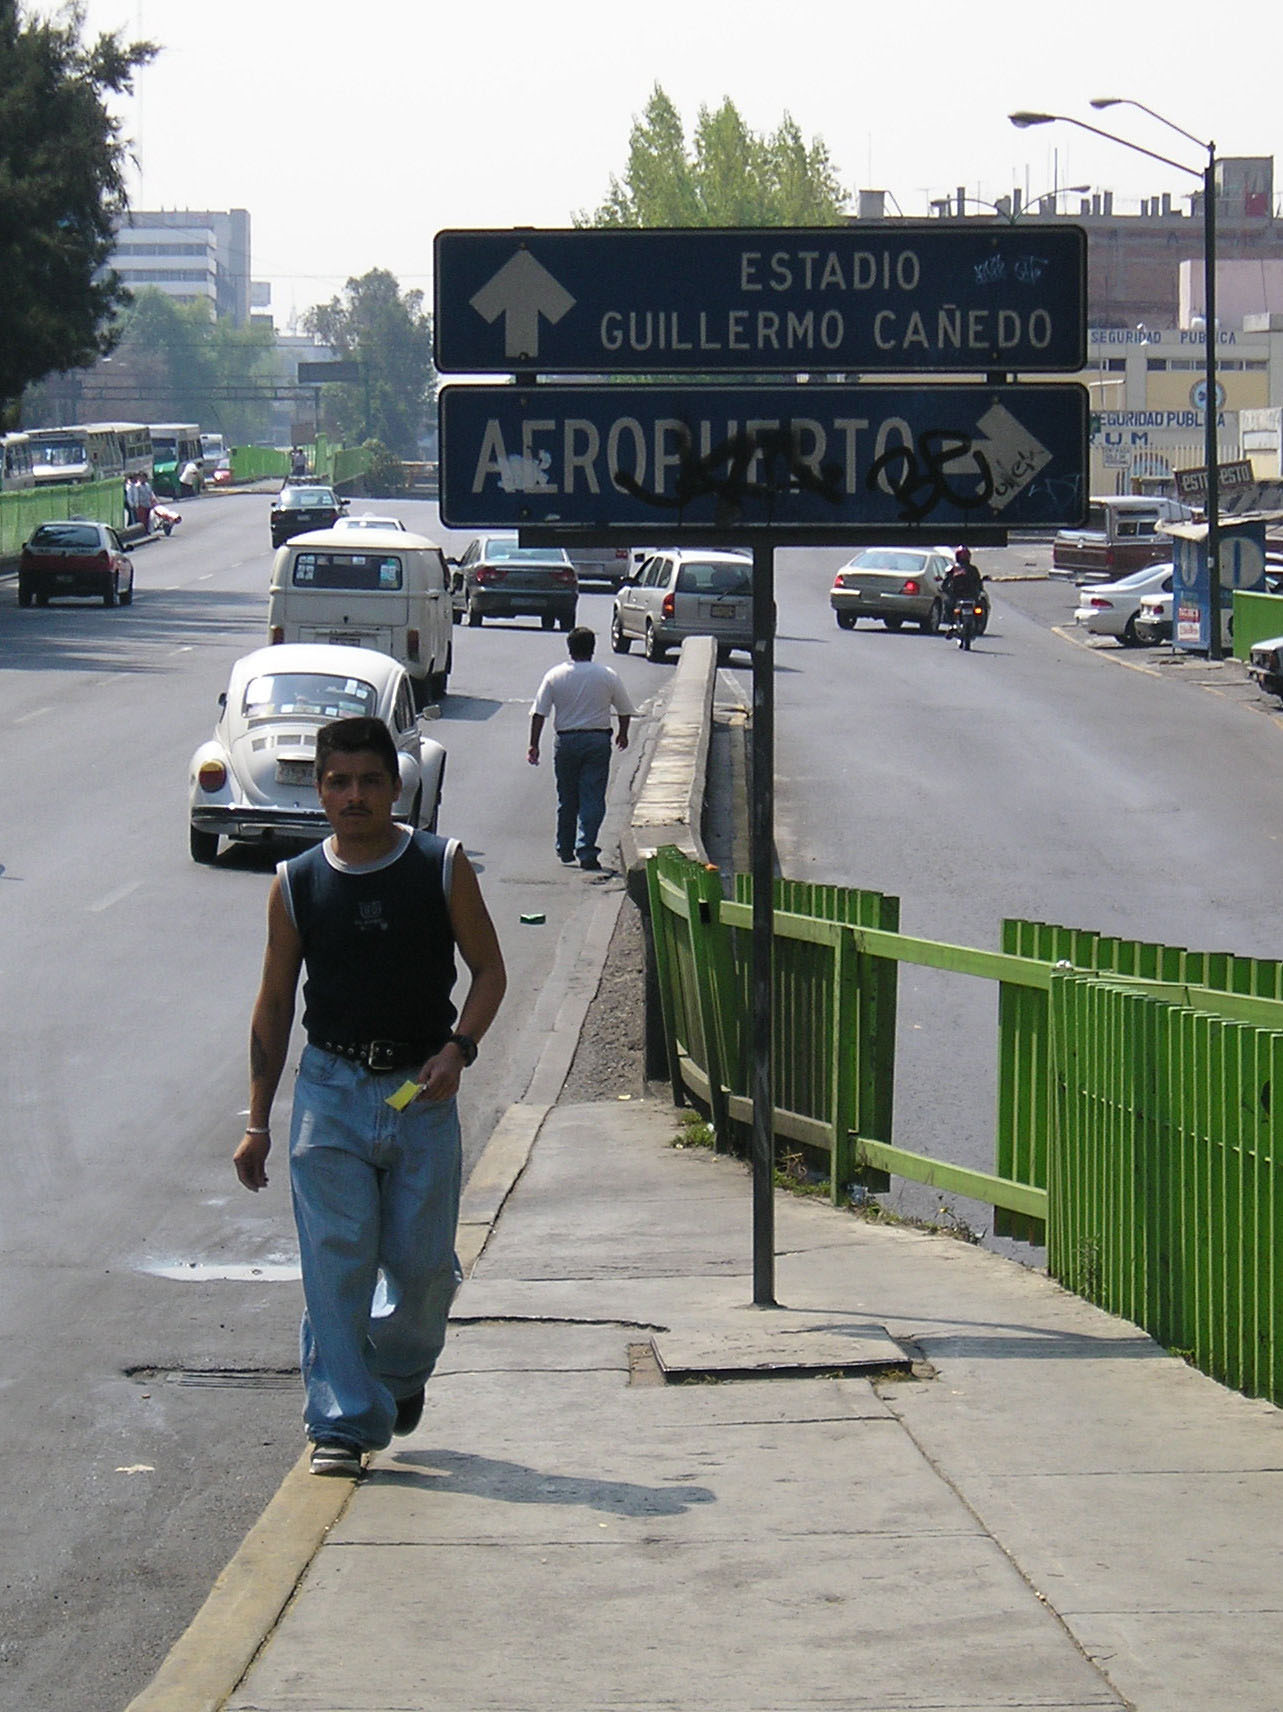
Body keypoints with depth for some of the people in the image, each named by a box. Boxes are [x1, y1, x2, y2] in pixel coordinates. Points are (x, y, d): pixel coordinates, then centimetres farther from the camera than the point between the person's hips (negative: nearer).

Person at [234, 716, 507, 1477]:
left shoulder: (443, 867, -1)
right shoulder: (297, 885, 2)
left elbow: (489, 968, 6)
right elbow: (275, 1002, 8)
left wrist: (458, 1050, -12)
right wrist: (258, 1121, 6)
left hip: (422, 1090, 0)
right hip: (331, 1090, 0)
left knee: (423, 1262, 5)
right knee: (335, 1264, -6)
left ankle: (401, 1368, 36)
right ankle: (344, 1422, 0)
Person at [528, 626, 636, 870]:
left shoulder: (554, 676, -1)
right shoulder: (608, 676, -2)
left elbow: (539, 713, -4)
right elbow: (625, 710, 8)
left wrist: (534, 745, 2)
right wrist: (623, 734, 26)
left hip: (566, 740, 1)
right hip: (598, 740, -1)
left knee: (566, 798, 15)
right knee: (592, 799, -2)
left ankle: (565, 850, 24)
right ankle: (587, 852, -11)